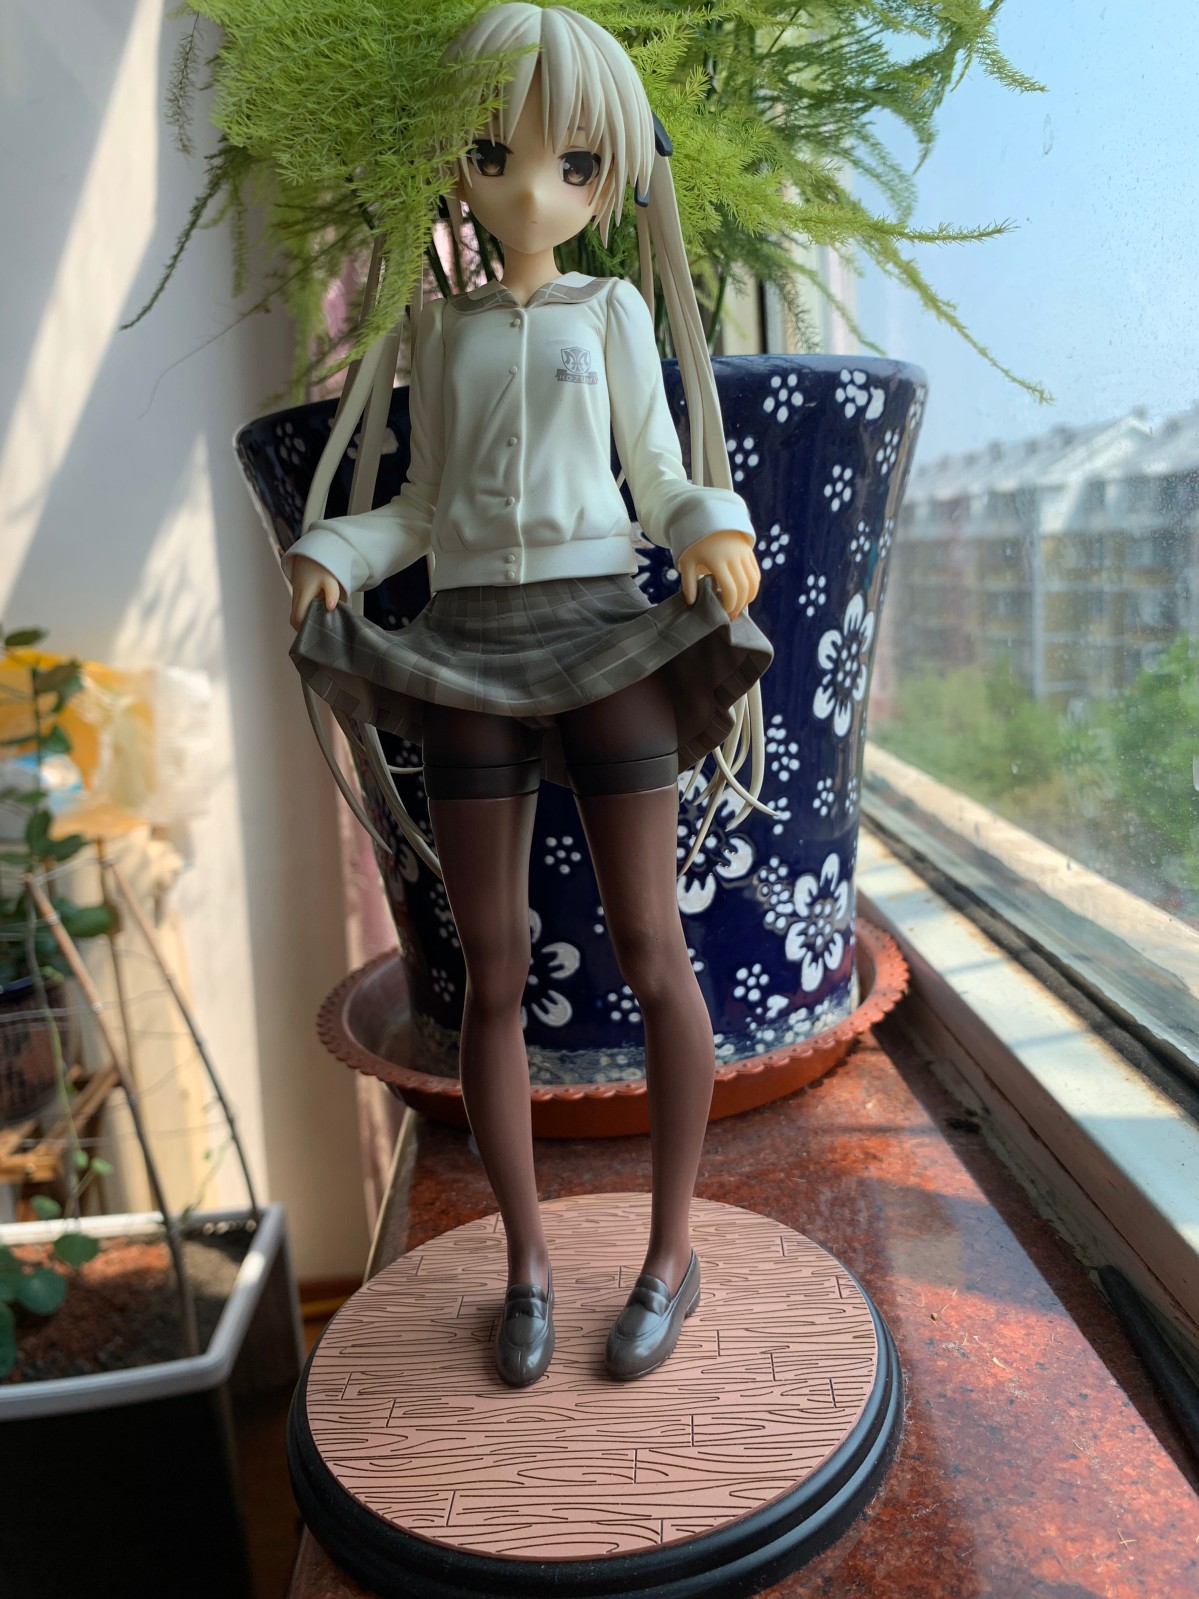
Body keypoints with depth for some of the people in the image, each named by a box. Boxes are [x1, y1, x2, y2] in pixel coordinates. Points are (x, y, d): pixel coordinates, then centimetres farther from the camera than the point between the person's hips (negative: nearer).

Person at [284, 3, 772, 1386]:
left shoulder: (615, 311, 10)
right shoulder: (445, 328, 16)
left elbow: (664, 483, 6)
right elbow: (426, 509, 14)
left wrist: (717, 535, -16)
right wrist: (328, 556, -5)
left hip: (603, 637, -2)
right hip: (468, 655, 2)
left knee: (648, 946, -3)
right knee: (491, 970, 2)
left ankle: (671, 1249, 17)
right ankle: (527, 1263, 19)